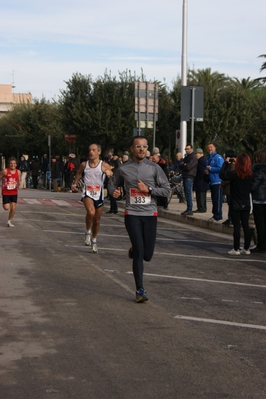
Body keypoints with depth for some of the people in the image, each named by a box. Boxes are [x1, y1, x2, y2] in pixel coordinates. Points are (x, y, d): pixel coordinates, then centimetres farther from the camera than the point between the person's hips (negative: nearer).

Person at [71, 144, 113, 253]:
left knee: (97, 220, 12)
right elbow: (79, 173, 24)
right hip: (87, 193, 0)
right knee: (91, 212, -31)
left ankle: (94, 240, 35)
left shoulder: (104, 165, -6)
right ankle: (88, 232, -6)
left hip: (99, 195, 1)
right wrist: (75, 183, 17)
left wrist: (109, 173, -34)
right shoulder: (84, 164, 3)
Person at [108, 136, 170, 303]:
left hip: (150, 214, 1)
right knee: (139, 252, -10)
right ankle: (140, 290, 0)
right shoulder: (123, 169, 2)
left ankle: (133, 251, 41)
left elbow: (167, 190, 1)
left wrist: (148, 189, -13)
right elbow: (112, 183, 19)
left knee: (147, 255, 4)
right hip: (132, 214, -1)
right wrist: (113, 191, -4)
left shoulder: (154, 168, 1)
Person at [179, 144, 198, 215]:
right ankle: (188, 209, 14)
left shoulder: (193, 157, -7)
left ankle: (189, 210, -15)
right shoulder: (186, 157, 22)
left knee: (188, 194, -13)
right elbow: (180, 166, 16)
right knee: (186, 193, 10)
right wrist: (184, 165, -3)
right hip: (185, 177, 9)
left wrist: (183, 165, 0)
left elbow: (188, 167, -18)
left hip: (189, 177, -9)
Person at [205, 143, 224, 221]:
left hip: (217, 182, -9)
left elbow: (220, 168, -20)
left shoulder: (218, 157, -10)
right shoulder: (208, 158, 18)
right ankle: (215, 214, 20)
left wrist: (210, 168, -12)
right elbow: (207, 168, 30)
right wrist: (206, 171, 6)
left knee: (218, 199, -8)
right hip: (211, 182, 9)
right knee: (214, 199, 13)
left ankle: (218, 217, -6)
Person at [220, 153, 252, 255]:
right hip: (246, 204, 4)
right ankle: (246, 249, 14)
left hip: (235, 205, -4)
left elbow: (222, 174, -5)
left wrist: (226, 163, 8)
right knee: (246, 226, 9)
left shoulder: (234, 174, -16)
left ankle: (236, 249, 3)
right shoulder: (250, 175, -3)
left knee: (237, 226, -1)